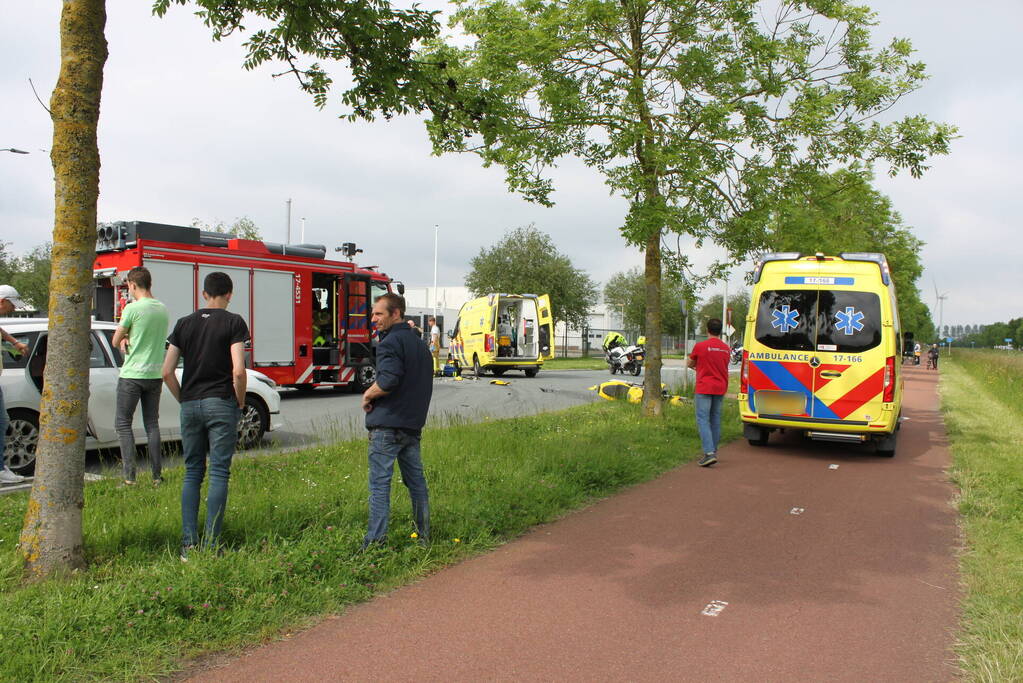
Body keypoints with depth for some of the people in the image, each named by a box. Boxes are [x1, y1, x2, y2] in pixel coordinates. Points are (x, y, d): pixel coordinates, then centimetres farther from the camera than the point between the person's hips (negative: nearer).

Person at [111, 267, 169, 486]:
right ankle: (157, 476, 11)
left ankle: (130, 476, -1)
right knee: (152, 424, 11)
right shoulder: (163, 309, 7)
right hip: (155, 375, 5)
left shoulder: (132, 308, -11)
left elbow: (116, 341, -2)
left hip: (132, 375, -5)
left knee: (123, 424, 4)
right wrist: (129, 339, 3)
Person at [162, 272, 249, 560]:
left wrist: (184, 400, 16)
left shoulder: (184, 323, 9)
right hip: (221, 404, -4)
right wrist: (240, 402, 0)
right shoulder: (234, 322, -4)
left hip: (190, 405, 4)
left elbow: (167, 372, 5)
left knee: (192, 473, 11)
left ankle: (188, 543, 10)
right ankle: (211, 544, 1)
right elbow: (238, 370, -14)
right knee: (218, 473, 1)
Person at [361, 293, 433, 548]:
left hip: (387, 424, -9)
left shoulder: (390, 342, -11)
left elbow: (388, 379, -25)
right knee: (416, 480, 15)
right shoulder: (420, 344, 17)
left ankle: (375, 543, -3)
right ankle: (424, 536, 23)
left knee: (380, 483, -5)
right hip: (413, 423, 9)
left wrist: (368, 395, -9)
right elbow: (425, 385, 20)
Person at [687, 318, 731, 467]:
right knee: (715, 420, 14)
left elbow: (689, 363, 5)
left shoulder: (700, 346, -9)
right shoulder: (726, 349, 6)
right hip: (720, 388, 5)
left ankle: (709, 453, -19)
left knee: (703, 420, -7)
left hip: (704, 388, -5)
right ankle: (713, 451, 22)